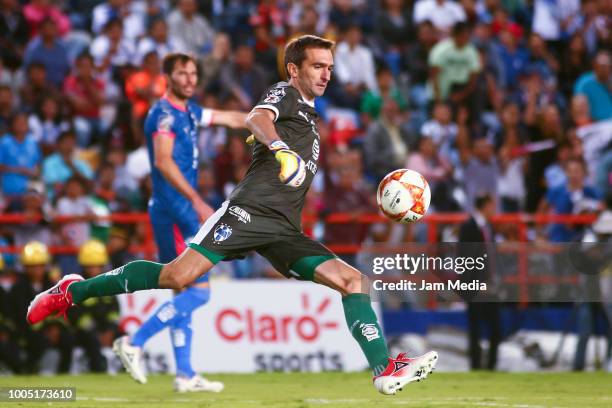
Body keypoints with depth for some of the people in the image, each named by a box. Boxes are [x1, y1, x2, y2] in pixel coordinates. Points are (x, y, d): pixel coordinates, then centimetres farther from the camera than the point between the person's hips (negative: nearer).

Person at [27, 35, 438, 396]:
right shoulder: (284, 95, 5)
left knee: (353, 280, -8)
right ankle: (74, 291, -3)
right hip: (249, 210, -8)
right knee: (177, 276, -19)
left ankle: (386, 371, -12)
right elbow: (257, 118, -21)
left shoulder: (310, 116, 29)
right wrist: (279, 146, -41)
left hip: (285, 232, 8)